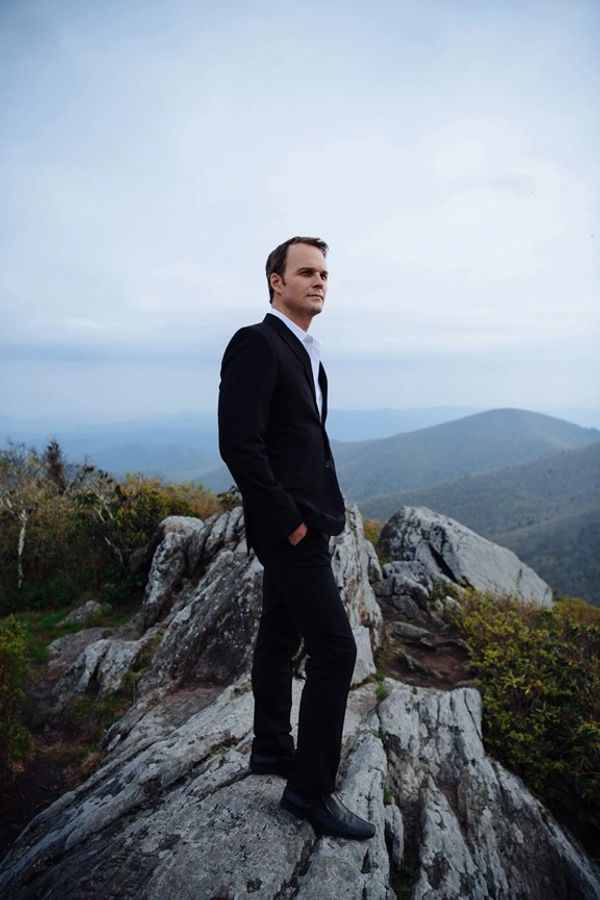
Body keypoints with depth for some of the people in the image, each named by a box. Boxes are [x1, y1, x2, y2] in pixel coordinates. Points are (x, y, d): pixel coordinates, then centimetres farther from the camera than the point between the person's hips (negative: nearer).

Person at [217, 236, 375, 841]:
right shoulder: (255, 344, -14)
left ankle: (270, 747, 37)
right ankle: (310, 789, 12)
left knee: (280, 639, 19)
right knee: (334, 650, -5)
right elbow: (239, 445, -22)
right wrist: (289, 521, -18)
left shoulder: (305, 353, 16)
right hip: (288, 526, -9)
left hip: (302, 524, 9)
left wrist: (324, 508, 9)